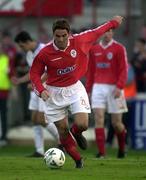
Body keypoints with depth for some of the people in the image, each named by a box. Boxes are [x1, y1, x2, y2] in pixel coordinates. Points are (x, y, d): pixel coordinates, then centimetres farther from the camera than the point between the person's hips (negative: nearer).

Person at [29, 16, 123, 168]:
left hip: (75, 88, 1)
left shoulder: (78, 41, -11)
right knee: (62, 130, 1)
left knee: (82, 124, -15)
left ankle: (76, 133, 24)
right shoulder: (44, 53, -16)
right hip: (55, 93, -1)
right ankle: (78, 160, 19)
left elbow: (95, 33, 6)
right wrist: (41, 90, -20)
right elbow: (34, 73, -4)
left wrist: (113, 23, 20)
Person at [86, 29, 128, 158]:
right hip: (98, 87, 3)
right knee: (99, 119, -10)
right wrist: (88, 88, 12)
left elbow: (124, 70, -8)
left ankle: (122, 148, 27)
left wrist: (119, 87, -17)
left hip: (114, 88, -3)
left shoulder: (119, 48, -3)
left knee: (116, 122, 2)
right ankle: (101, 152, -11)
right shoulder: (94, 49, 10)